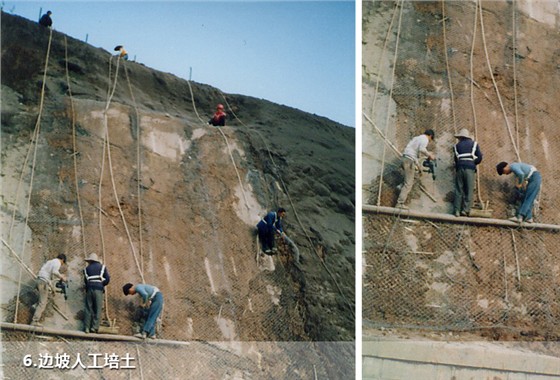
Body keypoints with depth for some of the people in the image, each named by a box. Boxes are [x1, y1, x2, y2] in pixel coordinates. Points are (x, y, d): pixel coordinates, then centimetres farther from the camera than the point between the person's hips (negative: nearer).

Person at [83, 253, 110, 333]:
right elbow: (107, 279, 0)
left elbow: (85, 281, 9)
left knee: (88, 309, 6)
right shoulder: (102, 267, 9)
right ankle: (94, 327, -6)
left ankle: (86, 327, 2)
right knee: (98, 309, 1)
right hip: (98, 290, -2)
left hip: (89, 289, 2)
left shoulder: (87, 268, 13)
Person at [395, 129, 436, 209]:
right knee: (408, 183, -8)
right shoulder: (425, 139, -3)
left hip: (405, 158, 9)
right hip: (410, 160, -9)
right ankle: (400, 203, -12)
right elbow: (421, 149, -22)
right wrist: (429, 155, -9)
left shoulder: (417, 138, 25)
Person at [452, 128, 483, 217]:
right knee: (469, 190, 0)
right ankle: (465, 210, -7)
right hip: (470, 168, -2)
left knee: (458, 190, 6)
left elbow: (456, 159, 11)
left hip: (459, 168, 2)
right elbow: (479, 158, 4)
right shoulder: (474, 144, 10)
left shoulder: (457, 146, 15)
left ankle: (457, 210, 1)